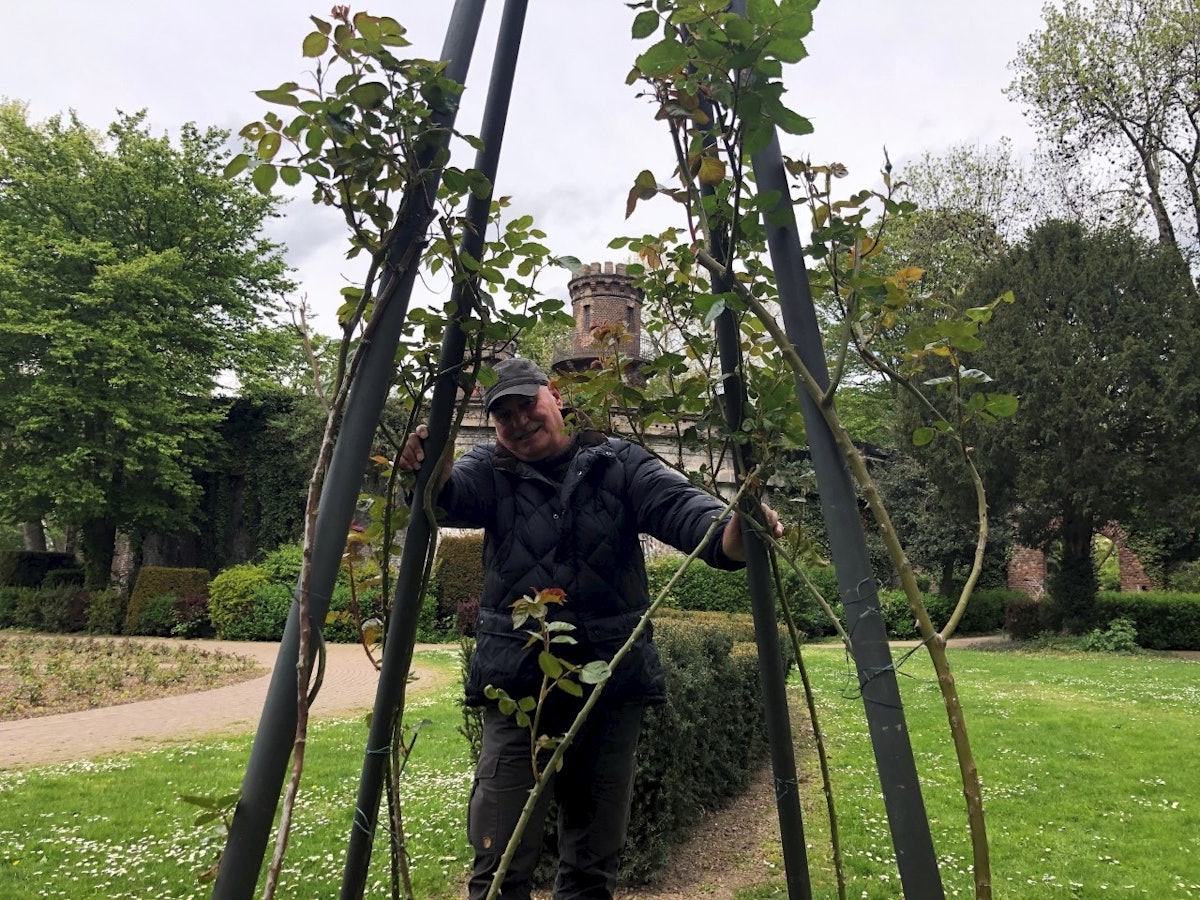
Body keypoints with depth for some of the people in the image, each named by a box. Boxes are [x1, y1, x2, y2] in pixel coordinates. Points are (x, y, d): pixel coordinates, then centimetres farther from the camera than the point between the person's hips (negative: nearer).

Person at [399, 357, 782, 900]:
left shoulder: (619, 464, 3)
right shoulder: (491, 471, 4)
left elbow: (679, 506, -11)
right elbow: (450, 494, -16)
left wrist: (734, 530, -33)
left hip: (612, 679, 1)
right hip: (517, 684, -1)